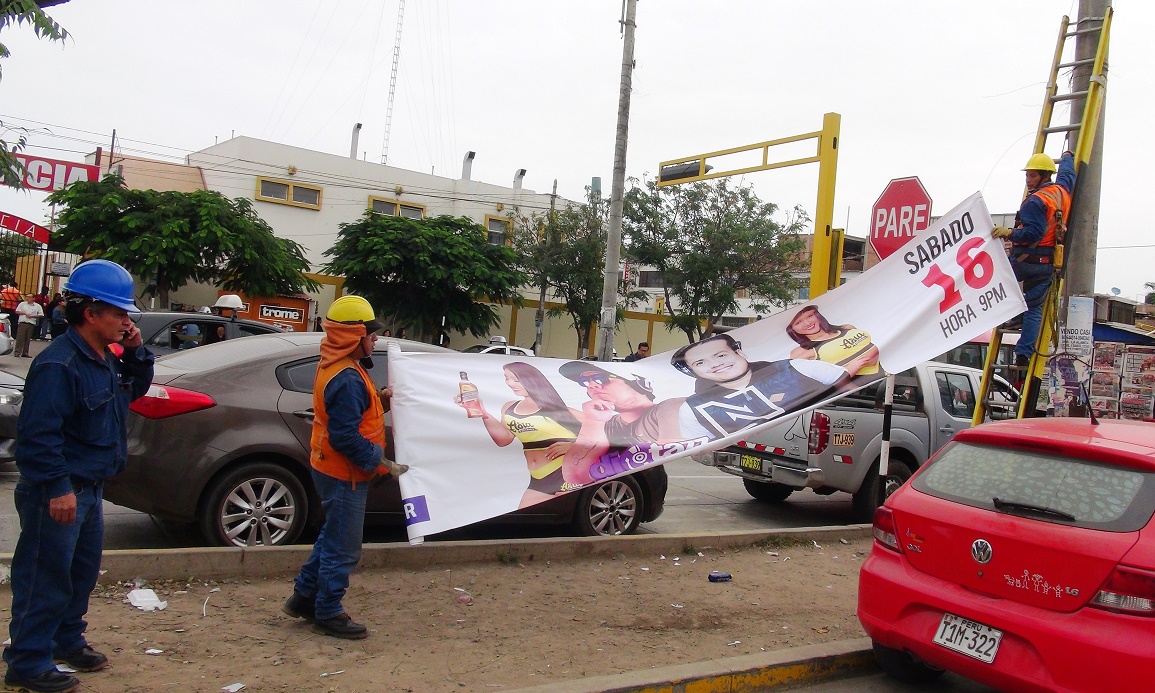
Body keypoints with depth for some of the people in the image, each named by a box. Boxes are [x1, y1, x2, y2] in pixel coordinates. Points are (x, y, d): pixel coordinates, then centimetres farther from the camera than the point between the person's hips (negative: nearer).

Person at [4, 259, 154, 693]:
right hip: (58, 493, -10)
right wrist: (58, 487, -26)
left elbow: (134, 390, 21)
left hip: (89, 488, 10)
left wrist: (136, 352, 3)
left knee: (82, 571, 21)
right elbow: (38, 432, -26)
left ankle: (67, 641, 37)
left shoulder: (105, 359, 7)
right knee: (47, 580, 0)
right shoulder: (59, 364, -23)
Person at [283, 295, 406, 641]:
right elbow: (345, 436, -27)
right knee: (343, 547, 2)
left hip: (333, 469, 11)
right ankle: (328, 614, 15)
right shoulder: (347, 378, -25)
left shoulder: (340, 367, 8)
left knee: (333, 536, 23)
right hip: (344, 473, -11)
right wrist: (381, 462, -21)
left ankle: (304, 596, 34)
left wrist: (379, 399, 0)